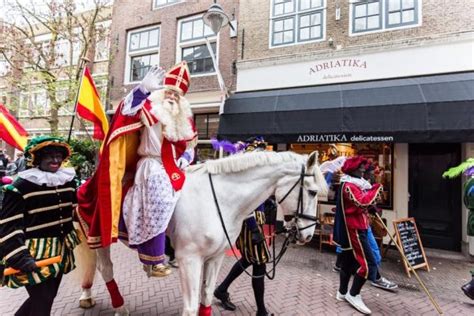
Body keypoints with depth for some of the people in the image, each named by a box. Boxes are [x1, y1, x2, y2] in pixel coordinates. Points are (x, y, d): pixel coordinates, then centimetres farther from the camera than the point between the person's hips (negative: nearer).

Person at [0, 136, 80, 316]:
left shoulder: (68, 180, 4)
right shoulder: (21, 186, -14)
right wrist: (19, 257, -22)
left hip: (59, 250, 6)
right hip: (34, 253, -6)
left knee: (49, 296, 20)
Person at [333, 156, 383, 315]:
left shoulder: (356, 184, 17)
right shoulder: (349, 185, -16)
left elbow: (364, 204, 17)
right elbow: (362, 202, -29)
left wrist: (373, 198, -3)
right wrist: (376, 188, -16)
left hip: (355, 228, 10)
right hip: (354, 229, -10)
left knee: (349, 261, 15)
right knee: (368, 263, -8)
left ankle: (342, 292, 26)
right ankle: (353, 295, 4)